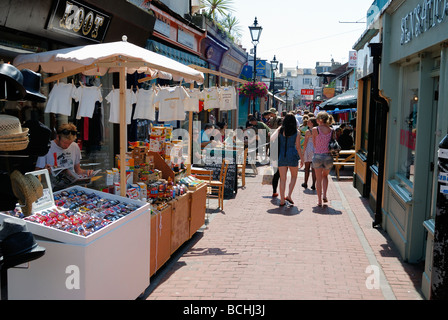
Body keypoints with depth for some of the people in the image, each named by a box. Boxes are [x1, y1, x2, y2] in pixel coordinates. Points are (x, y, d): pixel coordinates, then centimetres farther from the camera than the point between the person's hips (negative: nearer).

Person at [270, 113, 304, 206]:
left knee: (282, 179, 7)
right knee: (294, 176, 17)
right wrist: (301, 158, 5)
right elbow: (298, 147, -4)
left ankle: (282, 200, 7)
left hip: (281, 156, 2)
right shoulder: (296, 132, -5)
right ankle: (289, 195, 5)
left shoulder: (280, 130, -1)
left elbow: (272, 139, -2)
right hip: (292, 156, -2)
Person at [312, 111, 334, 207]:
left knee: (318, 179, 10)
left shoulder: (315, 129, -9)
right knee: (325, 176, 25)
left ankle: (319, 200, 11)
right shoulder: (331, 131, -1)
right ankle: (324, 195, 12)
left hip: (317, 155, -2)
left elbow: (314, 144, 0)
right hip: (328, 156, 2)